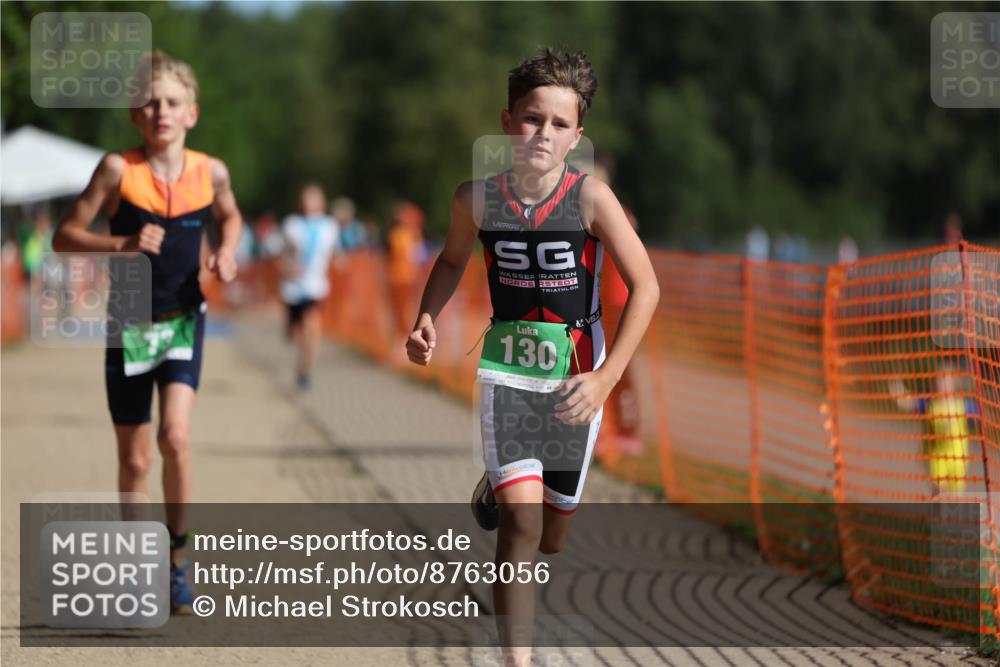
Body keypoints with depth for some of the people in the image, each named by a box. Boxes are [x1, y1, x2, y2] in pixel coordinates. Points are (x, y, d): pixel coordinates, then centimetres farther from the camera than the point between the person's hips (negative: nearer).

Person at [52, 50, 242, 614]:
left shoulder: (210, 172, -3)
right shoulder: (119, 169, -10)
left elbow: (230, 216, 19)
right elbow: (65, 236, -8)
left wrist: (226, 253, -1)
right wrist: (121, 243, -23)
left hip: (185, 320, 0)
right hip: (129, 326, 0)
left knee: (175, 434, -20)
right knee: (135, 460, 6)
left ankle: (178, 555, -5)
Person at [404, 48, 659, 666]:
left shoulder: (590, 196, -18)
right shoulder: (477, 197, -10)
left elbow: (645, 287, -16)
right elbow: (453, 260, 12)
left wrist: (606, 378, -24)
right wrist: (427, 319, -5)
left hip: (575, 377, 0)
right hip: (507, 370, 0)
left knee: (550, 537, 15)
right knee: (521, 521, -20)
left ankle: (502, 482, 51)